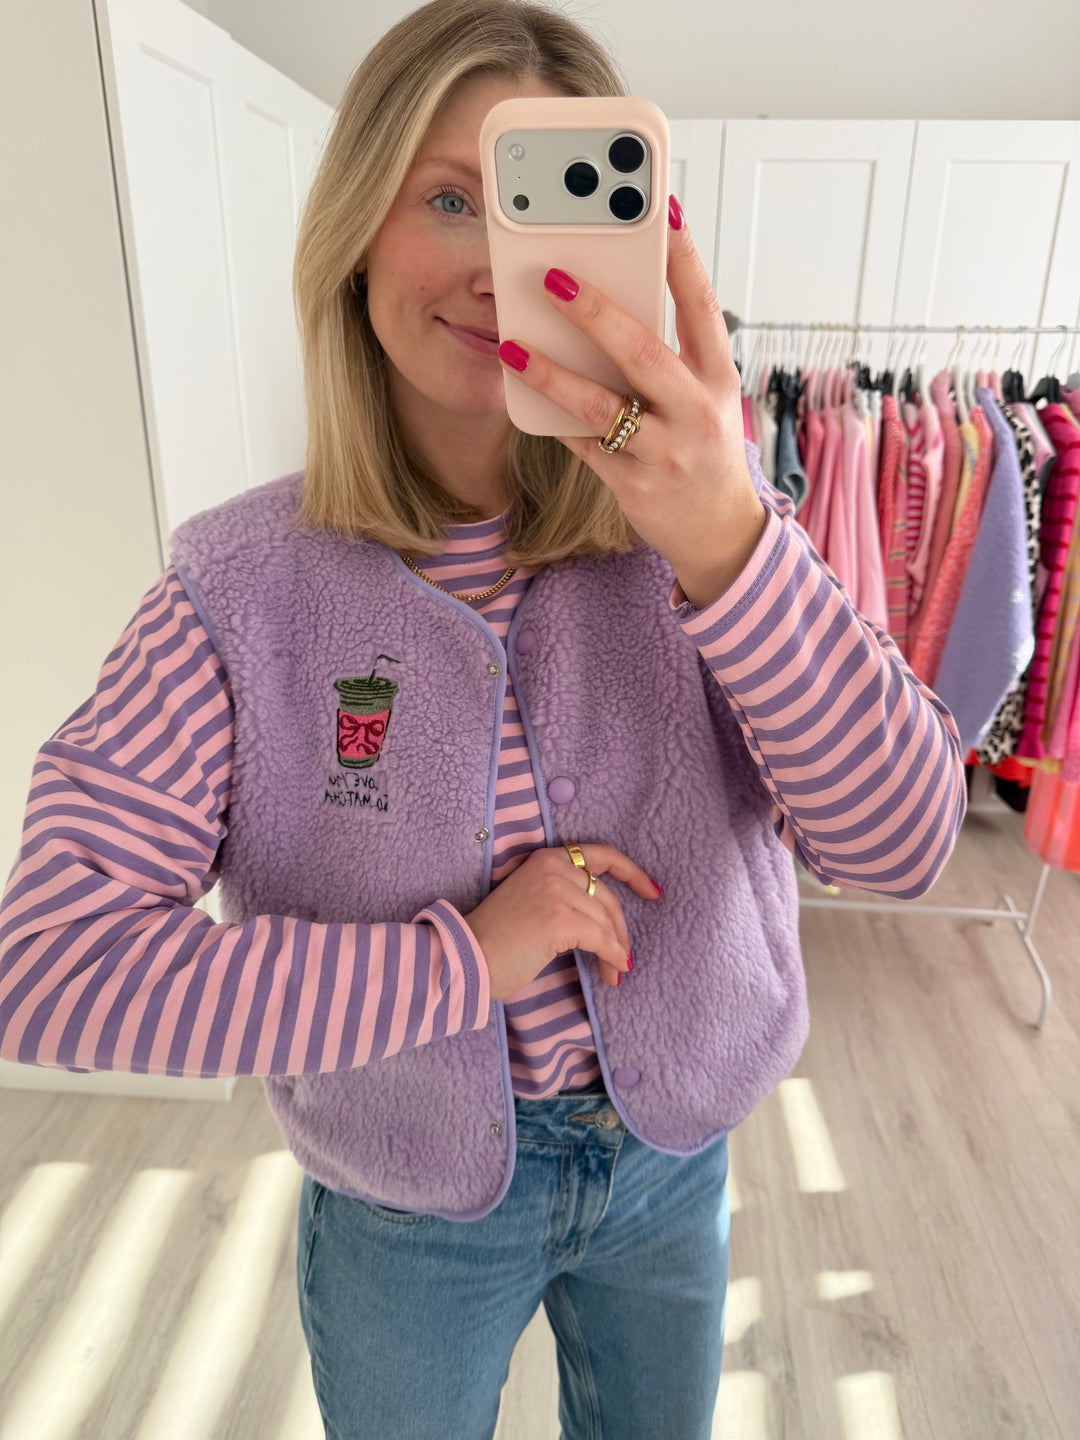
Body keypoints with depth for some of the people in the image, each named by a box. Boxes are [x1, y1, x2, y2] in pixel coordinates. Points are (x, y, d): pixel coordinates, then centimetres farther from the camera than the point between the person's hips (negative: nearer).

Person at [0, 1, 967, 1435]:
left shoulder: (693, 522, -15)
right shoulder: (247, 583, -19)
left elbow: (901, 843, -23)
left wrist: (731, 540, -39)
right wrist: (461, 961, -27)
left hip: (673, 1162, 2)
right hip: (404, 1211, -1)